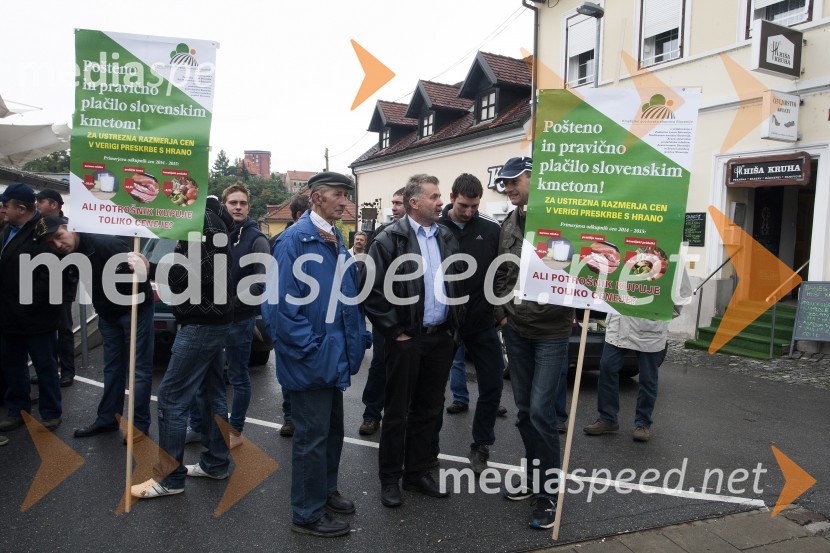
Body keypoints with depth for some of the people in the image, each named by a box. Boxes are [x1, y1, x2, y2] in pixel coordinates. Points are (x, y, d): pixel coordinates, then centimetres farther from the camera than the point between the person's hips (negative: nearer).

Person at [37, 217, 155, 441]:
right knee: (112, 368, 17)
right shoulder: (67, 259, -2)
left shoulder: (104, 244, -24)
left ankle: (140, 424, 8)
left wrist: (141, 263, -53)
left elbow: (142, 262, -31)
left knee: (139, 369, -1)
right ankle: (107, 419, 29)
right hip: (108, 315, 8)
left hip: (135, 308, -7)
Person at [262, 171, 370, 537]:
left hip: (334, 355, 9)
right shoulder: (294, 240, -18)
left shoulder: (337, 242, 10)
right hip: (311, 358, -9)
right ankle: (308, 514, 21)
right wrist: (309, 348, -20)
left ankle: (325, 491, 41)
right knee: (312, 435, 4)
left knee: (332, 429, 21)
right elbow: (280, 303, -23)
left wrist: (357, 339, 9)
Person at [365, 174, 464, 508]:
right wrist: (394, 330, -11)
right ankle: (389, 478, 23)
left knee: (429, 410, 15)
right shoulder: (390, 239, -9)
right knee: (397, 412, 6)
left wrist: (454, 325, 9)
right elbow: (373, 290, -12)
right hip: (406, 339, -5)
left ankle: (417, 473, 31)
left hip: (441, 337, 6)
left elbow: (457, 284, 17)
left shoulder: (446, 238, 10)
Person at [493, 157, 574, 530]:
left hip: (551, 332, -6)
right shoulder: (507, 226, 9)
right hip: (515, 331, 6)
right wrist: (501, 312, 6)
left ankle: (549, 493, 9)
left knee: (540, 412, -7)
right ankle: (534, 478, 30)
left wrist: (571, 311, -15)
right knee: (524, 410, 13)